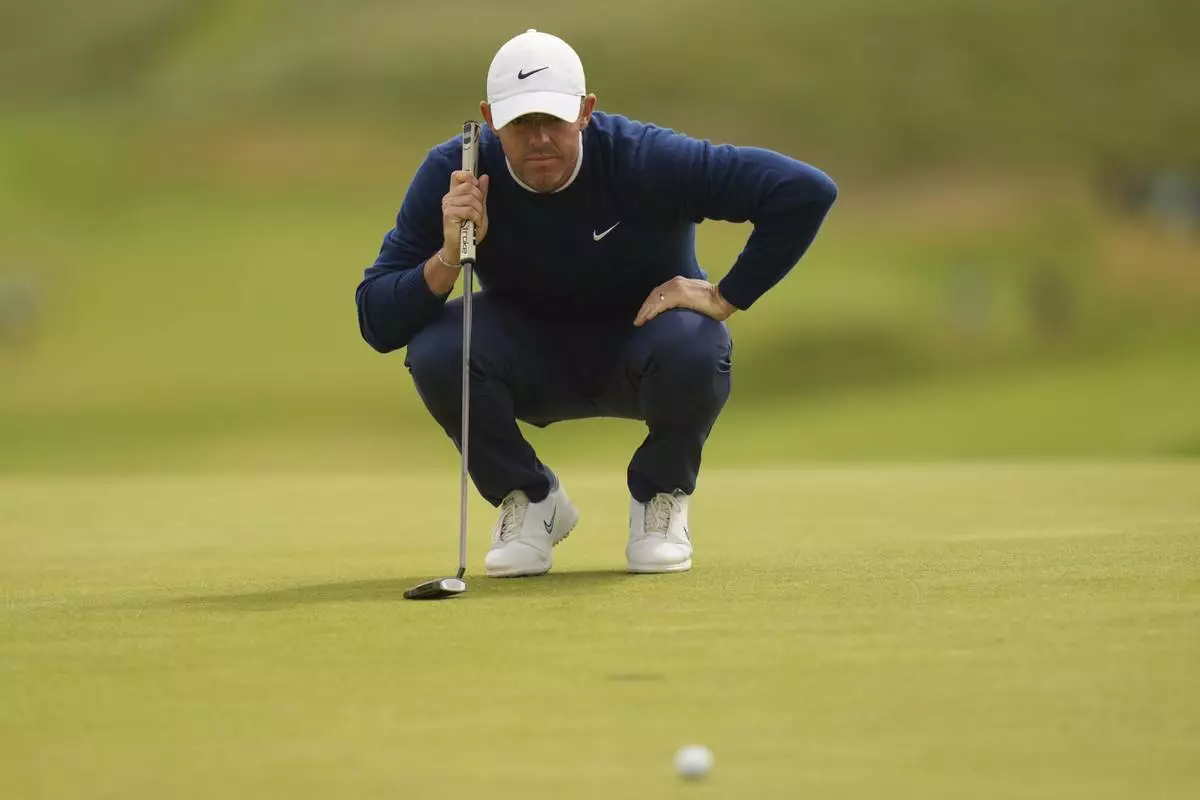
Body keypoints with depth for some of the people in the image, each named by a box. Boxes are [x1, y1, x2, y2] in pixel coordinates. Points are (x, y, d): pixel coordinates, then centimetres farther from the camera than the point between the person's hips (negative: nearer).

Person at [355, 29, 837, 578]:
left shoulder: (646, 160, -28)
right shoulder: (452, 174, -21)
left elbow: (806, 192, -28)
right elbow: (376, 323, -23)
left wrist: (725, 298, -26)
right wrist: (449, 257, -40)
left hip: (640, 348, -2)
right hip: (530, 363, 2)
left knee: (693, 347, -36)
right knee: (435, 349, -29)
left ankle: (660, 497, -3)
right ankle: (530, 501, -1)